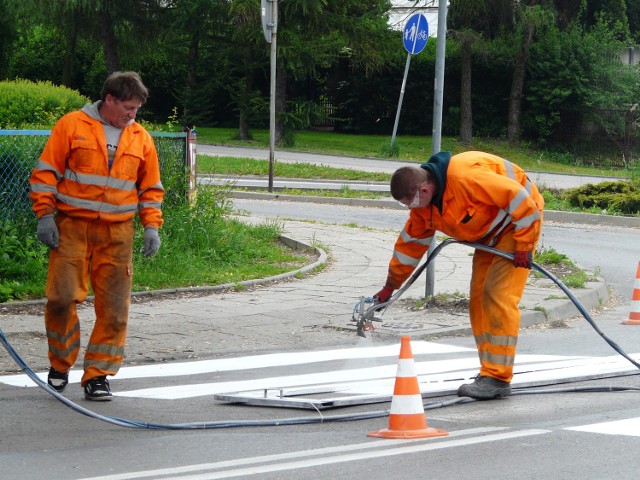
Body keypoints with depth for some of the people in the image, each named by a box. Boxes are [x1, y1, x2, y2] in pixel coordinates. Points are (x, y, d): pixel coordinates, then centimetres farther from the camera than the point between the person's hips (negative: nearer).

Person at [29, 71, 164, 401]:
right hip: (72, 227, -3)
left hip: (117, 233, 3)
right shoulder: (72, 126, 0)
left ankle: (98, 374, 7)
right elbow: (46, 172, 0)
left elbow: (151, 188, 17)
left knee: (114, 306, -2)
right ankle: (60, 365, 15)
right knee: (62, 297, -6)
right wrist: (45, 215, -7)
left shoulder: (141, 138, 10)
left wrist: (151, 226, 5)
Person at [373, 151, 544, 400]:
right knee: (478, 299, 3)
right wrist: (390, 286, 15)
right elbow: (411, 241, 11)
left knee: (499, 296, -17)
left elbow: (518, 198, -31)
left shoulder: (465, 177, -34)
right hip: (488, 234, 9)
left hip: (519, 222, -9)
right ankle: (490, 372, 8)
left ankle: (498, 379, -17)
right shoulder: (423, 203, -4)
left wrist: (523, 246, -22)